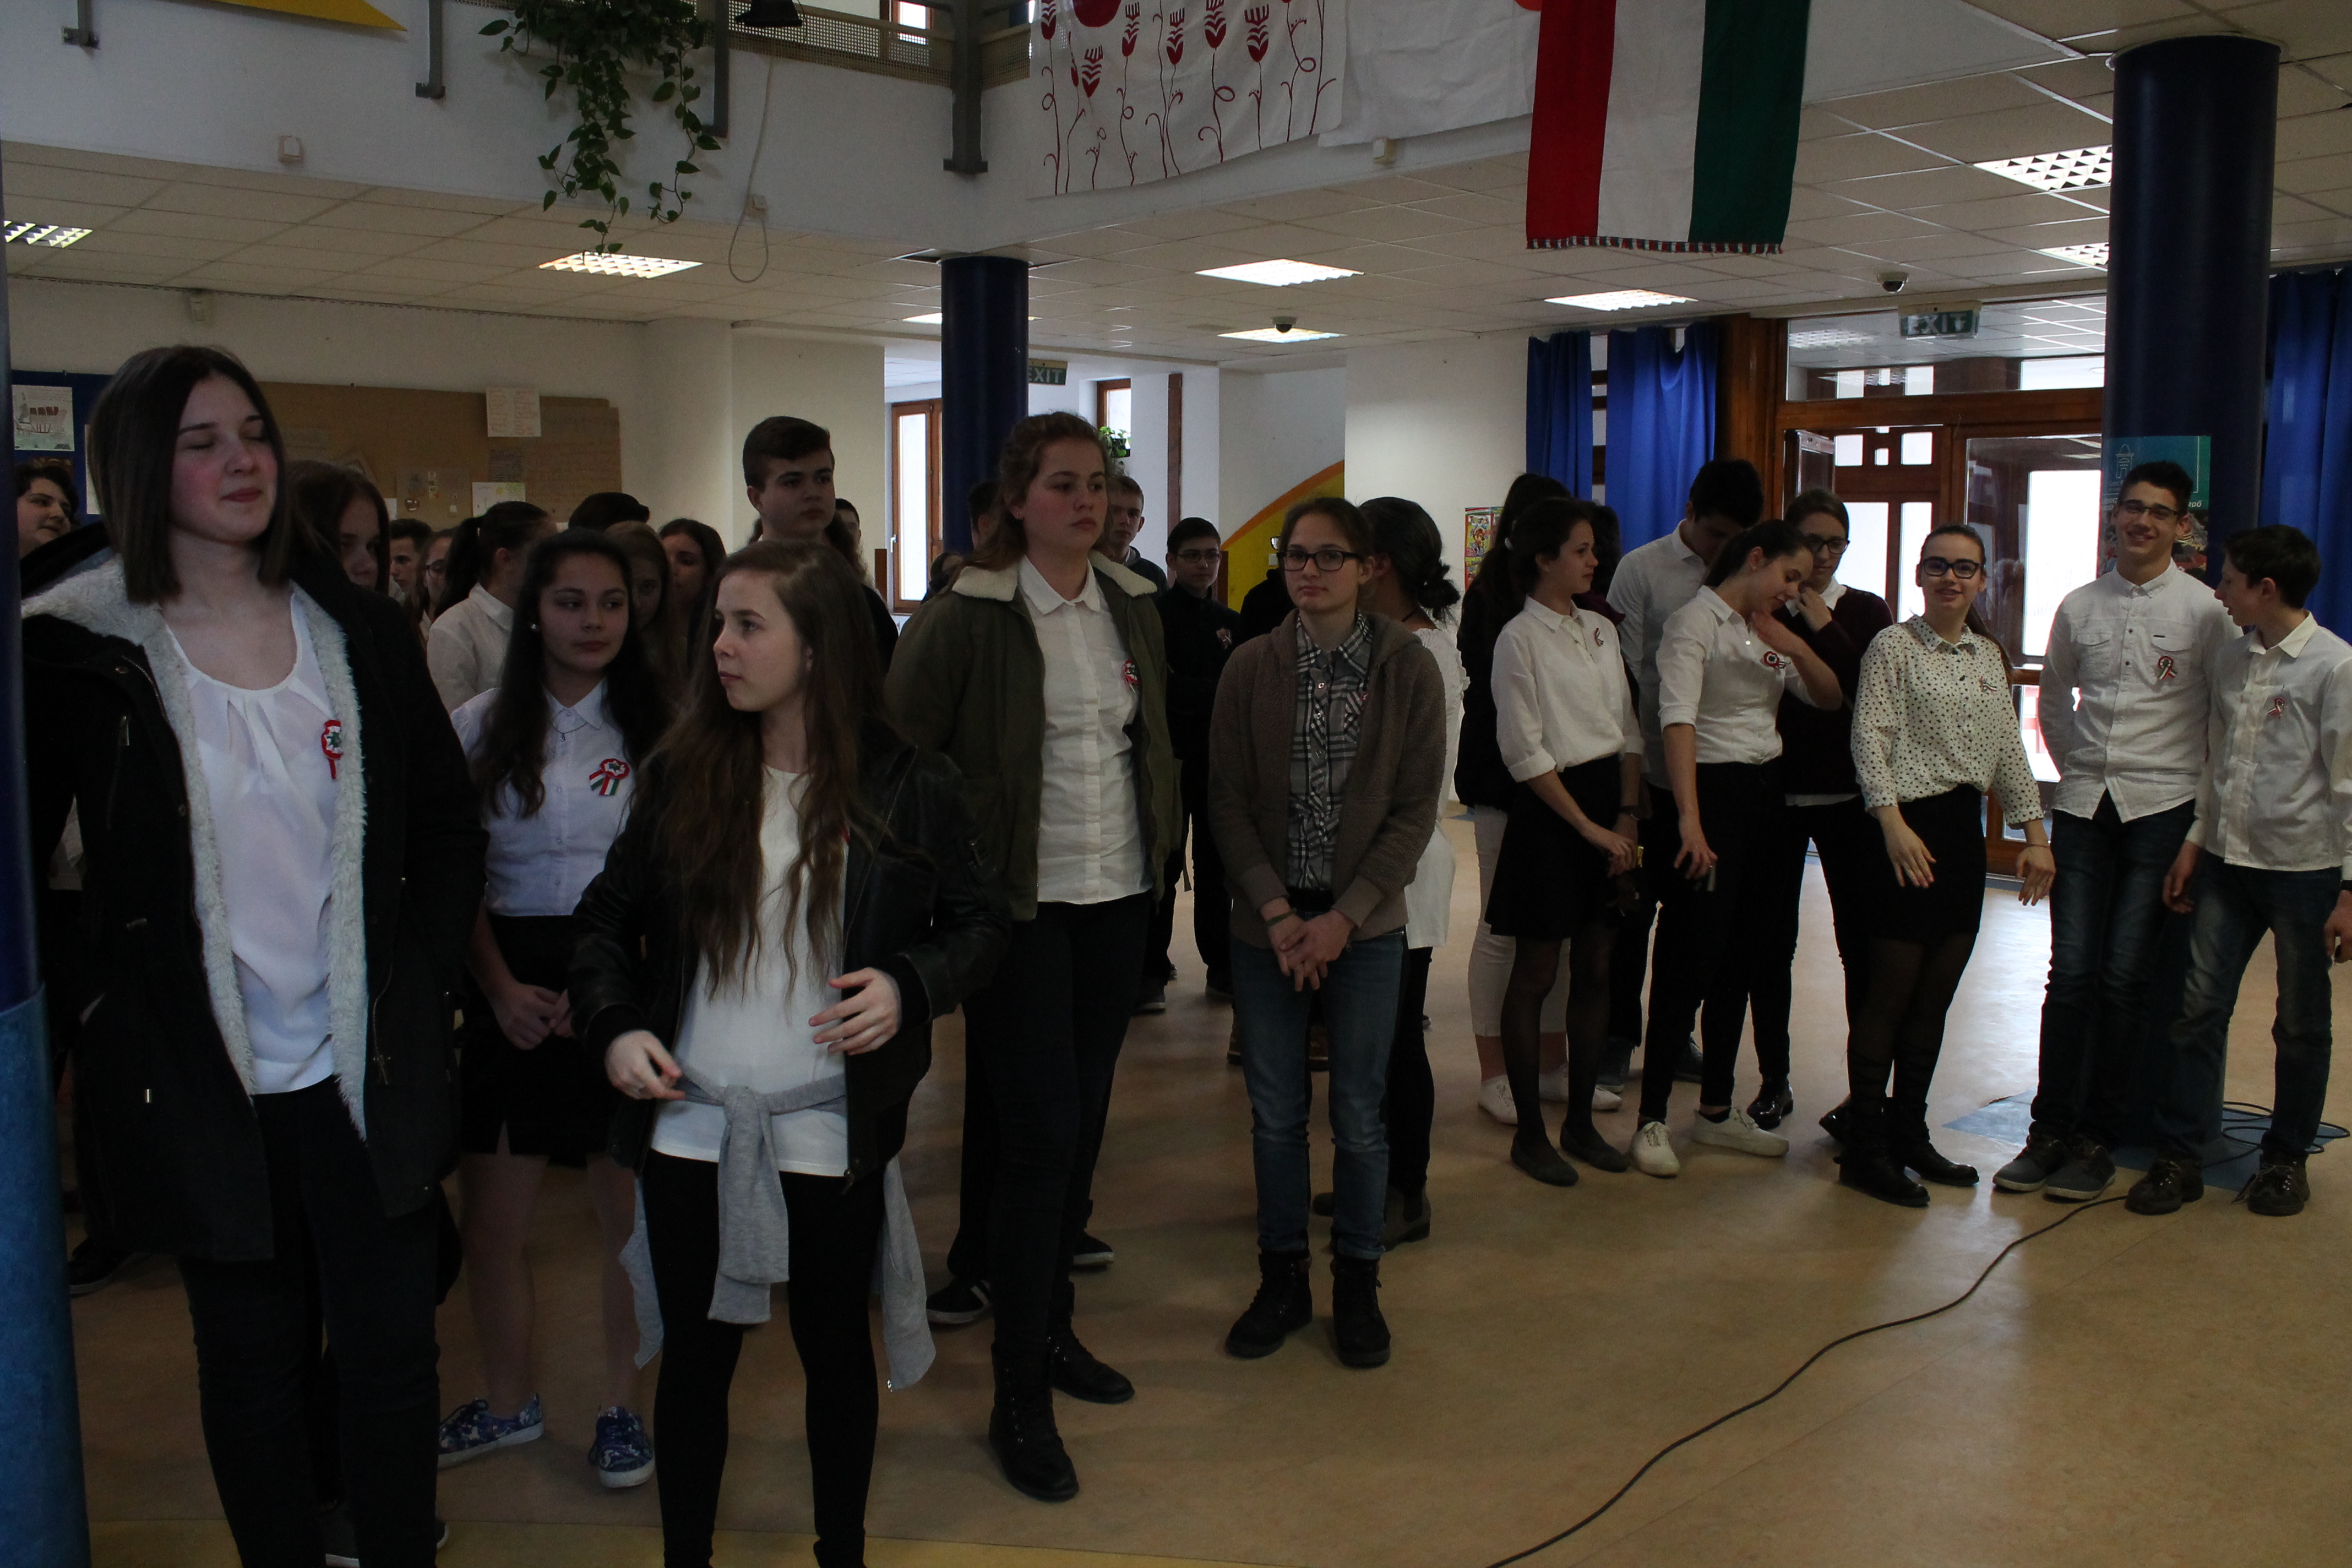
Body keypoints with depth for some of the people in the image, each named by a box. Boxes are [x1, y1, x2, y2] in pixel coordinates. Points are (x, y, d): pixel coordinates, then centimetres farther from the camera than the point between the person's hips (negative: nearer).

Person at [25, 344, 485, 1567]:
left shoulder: (359, 630, 3)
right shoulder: (76, 652, -5)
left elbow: (451, 830, 9)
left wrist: (419, 976, 1)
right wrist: (77, 1030, -7)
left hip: (369, 1070, 2)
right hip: (204, 1085, -1)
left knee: (392, 1351, 9)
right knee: (251, 1368, 12)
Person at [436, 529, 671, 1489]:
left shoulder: (656, 729, -1)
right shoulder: (481, 728, 5)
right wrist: (503, 987, -5)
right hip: (515, 986, 2)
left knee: (632, 1213, 4)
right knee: (490, 1219, 6)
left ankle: (622, 1406, 24)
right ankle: (509, 1402, 29)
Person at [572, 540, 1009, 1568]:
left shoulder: (908, 789, -5)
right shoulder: (681, 774, 0)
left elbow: (980, 922, 3)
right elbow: (608, 915, 9)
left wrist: (910, 984, -15)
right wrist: (614, 1024, -7)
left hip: (832, 1131, -1)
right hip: (690, 1124, 2)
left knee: (835, 1348, 15)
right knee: (696, 1352, 13)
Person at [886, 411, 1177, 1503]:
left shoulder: (1133, 607, 8)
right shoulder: (967, 614, -10)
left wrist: (1157, 844, 11)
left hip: (1118, 893, 6)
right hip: (1022, 901, -6)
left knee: (1081, 1120, 14)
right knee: (1038, 1131, -7)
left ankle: (1051, 1324, 32)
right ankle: (1019, 1399, 5)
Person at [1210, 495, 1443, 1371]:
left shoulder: (1408, 668, -4)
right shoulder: (1251, 668, -2)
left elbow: (1415, 809, -4)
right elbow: (1228, 801, -1)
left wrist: (1344, 918, -11)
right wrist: (1279, 914, -10)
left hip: (1365, 923, -1)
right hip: (1267, 922, 1)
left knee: (1359, 1115, 6)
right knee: (1275, 1112, 8)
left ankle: (1357, 1283, 24)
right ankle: (1282, 1278, 25)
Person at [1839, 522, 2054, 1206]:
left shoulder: (1989, 656, 14)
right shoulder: (1893, 646, -5)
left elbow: (2009, 751, 17)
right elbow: (1870, 740, -12)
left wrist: (2035, 834, 12)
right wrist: (1894, 823, -22)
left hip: (1965, 829, 7)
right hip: (1911, 828, -7)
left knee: (1935, 998, 11)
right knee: (1888, 996, -4)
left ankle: (1909, 1135, 21)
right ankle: (1864, 1149, 4)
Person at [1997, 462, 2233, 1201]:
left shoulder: (2204, 609, -1)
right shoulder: (2079, 607, 10)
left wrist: (2205, 813, 1)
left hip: (2161, 806, -3)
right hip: (2084, 805, 3)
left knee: (2126, 977, -3)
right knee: (2071, 972, 1)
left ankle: (2097, 1139, 7)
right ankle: (2050, 1128, 9)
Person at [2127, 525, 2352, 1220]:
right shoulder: (2230, 658, 7)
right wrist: (2195, 842, 12)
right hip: (2228, 860, 5)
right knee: (2199, 1007, 2)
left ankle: (2286, 1157, 25)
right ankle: (2179, 1156, 10)